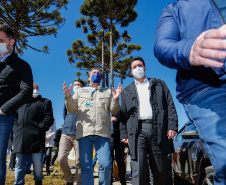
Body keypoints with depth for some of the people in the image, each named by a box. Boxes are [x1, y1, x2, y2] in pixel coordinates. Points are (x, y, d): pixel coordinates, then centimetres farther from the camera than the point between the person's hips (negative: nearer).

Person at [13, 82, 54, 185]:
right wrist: (16, 129, 8)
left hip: (36, 139, -3)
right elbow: (15, 118, 25)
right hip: (20, 139, 4)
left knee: (37, 164, 0)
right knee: (19, 164, 5)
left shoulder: (45, 102, 13)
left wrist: (39, 128, -9)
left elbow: (49, 119, 2)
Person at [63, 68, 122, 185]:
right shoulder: (80, 91, 24)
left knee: (106, 164, -9)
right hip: (84, 131, 1)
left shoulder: (108, 92, 22)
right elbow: (72, 109, 17)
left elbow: (114, 111, 15)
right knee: (86, 165, 2)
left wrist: (115, 99, -3)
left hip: (102, 132, 0)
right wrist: (68, 97, 0)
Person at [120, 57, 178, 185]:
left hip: (158, 129, 0)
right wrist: (123, 134, 4)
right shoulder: (127, 91, 22)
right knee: (138, 170, -10)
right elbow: (123, 114, 16)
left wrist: (172, 126, -4)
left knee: (160, 170, 5)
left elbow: (170, 106, 9)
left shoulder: (159, 84, 19)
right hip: (137, 130, 0)